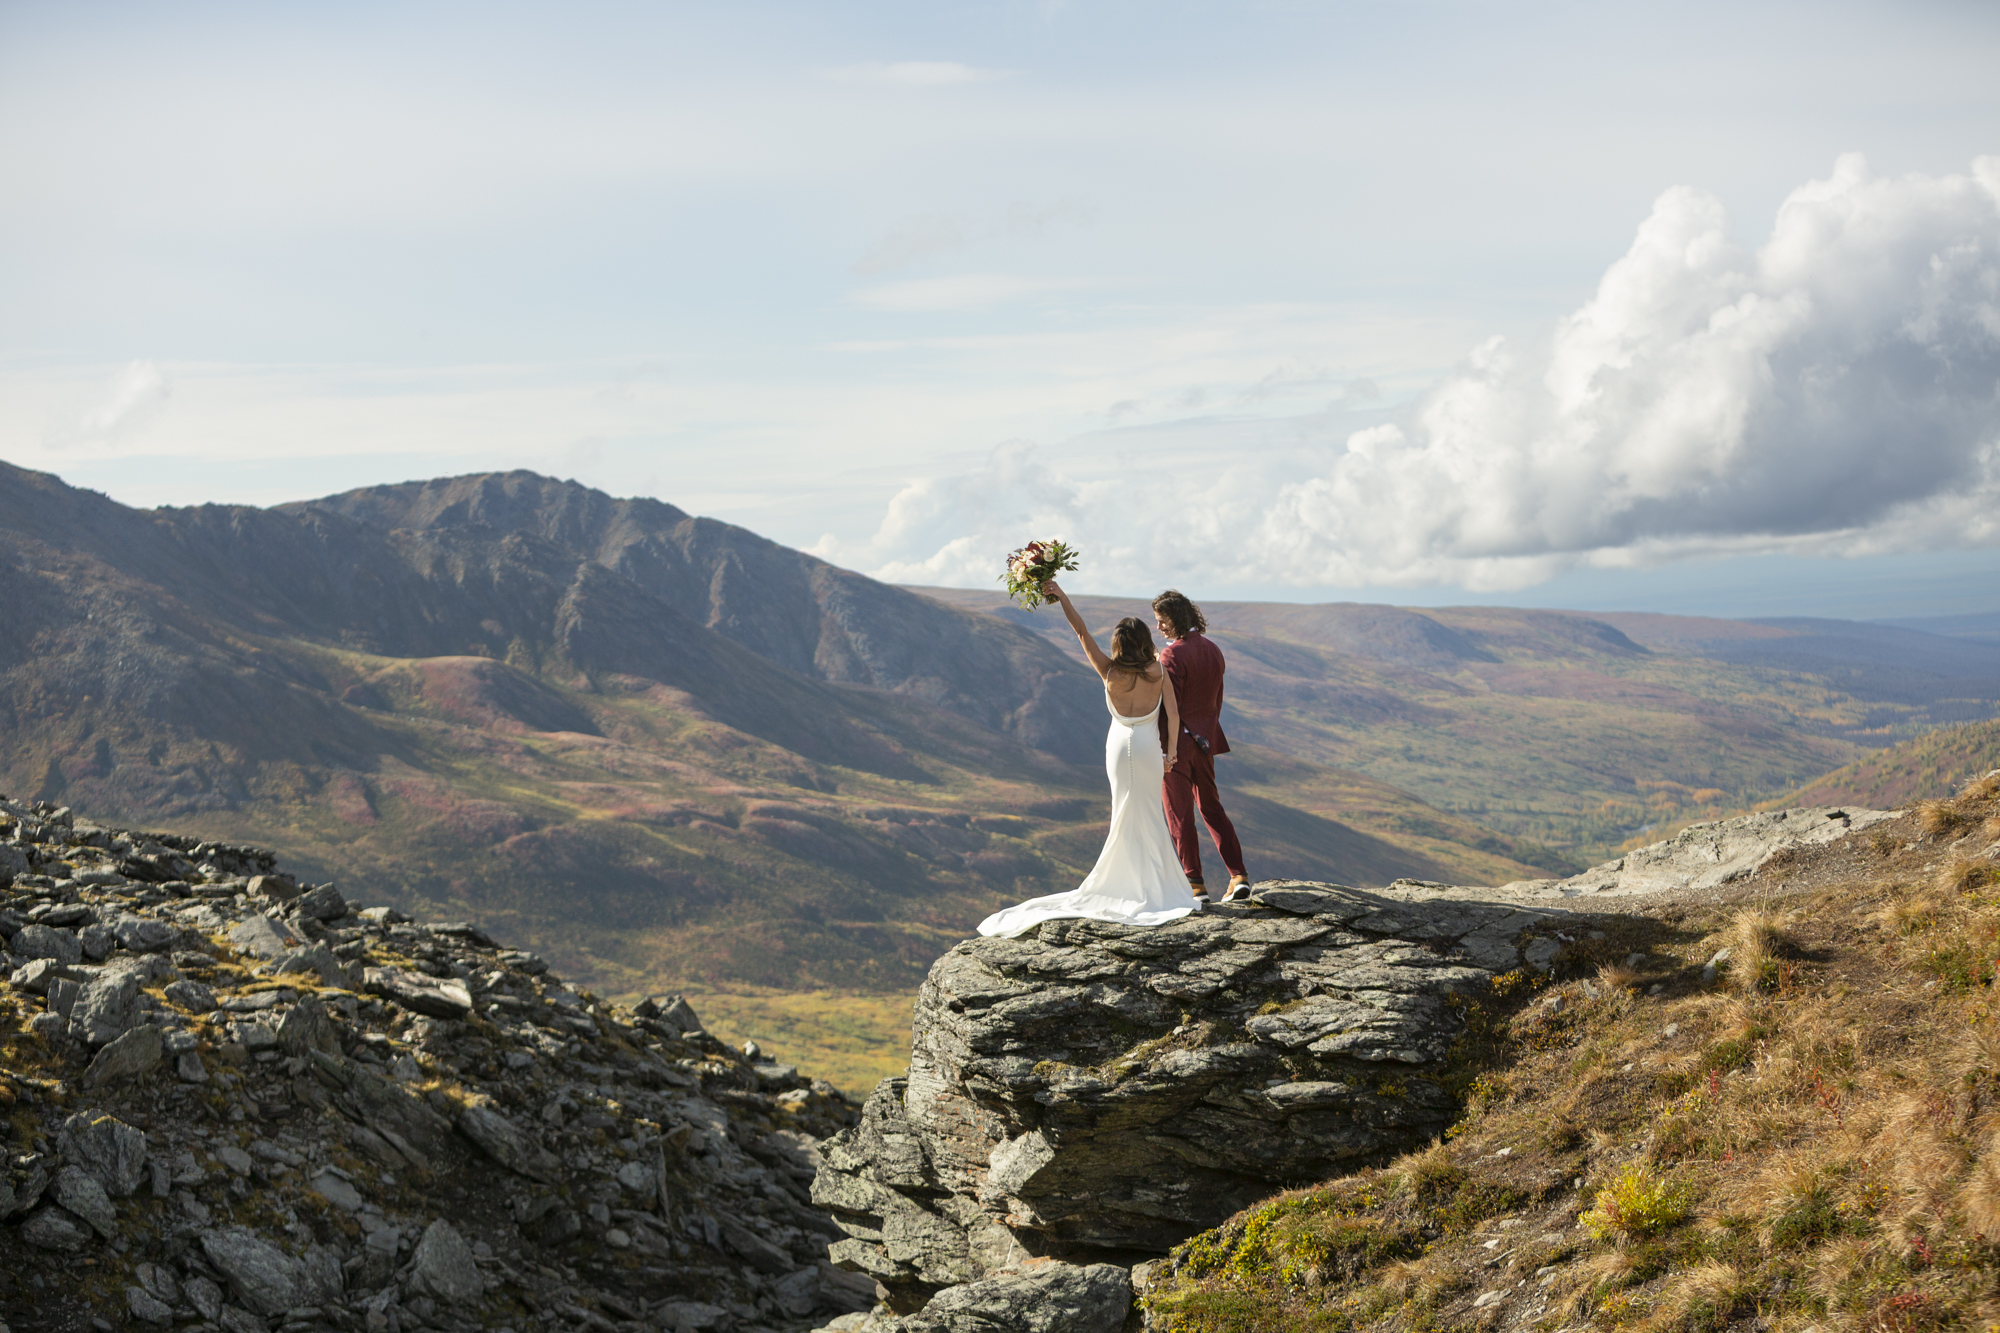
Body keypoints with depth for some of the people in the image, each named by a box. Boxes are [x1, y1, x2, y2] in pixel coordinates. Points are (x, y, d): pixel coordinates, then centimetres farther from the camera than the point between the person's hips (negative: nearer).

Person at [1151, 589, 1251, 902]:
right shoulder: (1212, 650, 7)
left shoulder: (1173, 655, -19)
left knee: (1180, 816, 3)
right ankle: (1239, 877, 9)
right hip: (1205, 740, 8)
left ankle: (1195, 885, 5)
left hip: (1178, 742, -8)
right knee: (1212, 808, 16)